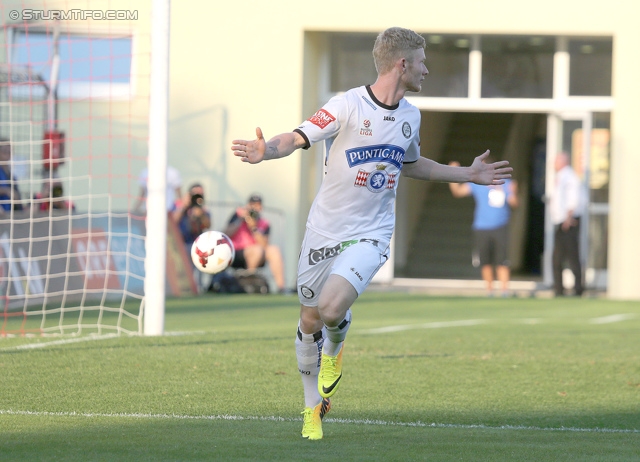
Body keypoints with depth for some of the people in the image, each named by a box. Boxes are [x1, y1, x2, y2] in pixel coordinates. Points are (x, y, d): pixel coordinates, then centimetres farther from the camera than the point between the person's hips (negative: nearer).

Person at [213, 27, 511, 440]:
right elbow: (298, 138, -15)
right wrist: (265, 150, -37)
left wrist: (468, 175, 27)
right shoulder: (349, 105, -12)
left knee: (332, 308, -24)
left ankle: (334, 349, 12)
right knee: (310, 321, 8)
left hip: (370, 235, 2)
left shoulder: (410, 116, 6)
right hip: (325, 230, -2)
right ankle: (313, 407, 29)